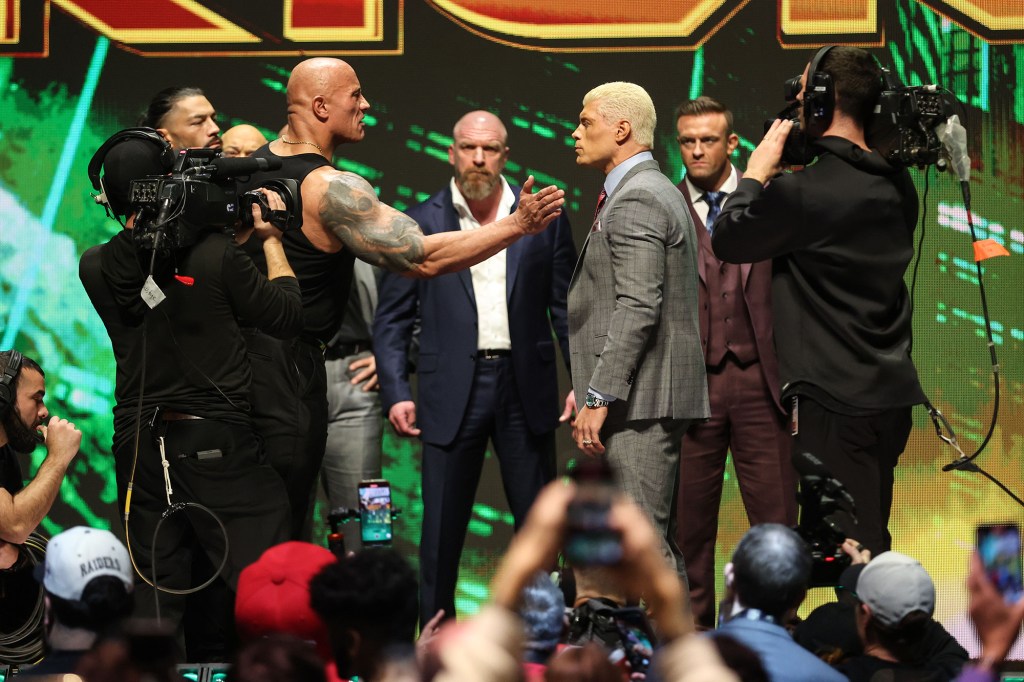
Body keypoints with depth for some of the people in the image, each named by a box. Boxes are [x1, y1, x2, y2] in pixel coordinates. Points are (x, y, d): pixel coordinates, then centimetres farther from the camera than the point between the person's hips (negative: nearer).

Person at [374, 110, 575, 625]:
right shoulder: (419, 224, 3)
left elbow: (566, 306, 9)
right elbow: (392, 317, 4)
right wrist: (395, 391, -7)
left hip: (525, 386, 1)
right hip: (452, 391, -1)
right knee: (441, 529, 1)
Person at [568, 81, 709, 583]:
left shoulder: (635, 200, -13)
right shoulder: (661, 193, 21)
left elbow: (637, 307, -21)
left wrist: (598, 398, -22)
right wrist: (590, 386, 22)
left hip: (641, 398, -11)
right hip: (655, 397, 11)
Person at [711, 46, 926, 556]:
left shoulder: (805, 192, -17)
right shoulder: (896, 185, 7)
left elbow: (727, 241, -4)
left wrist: (755, 174, 9)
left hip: (835, 403, -8)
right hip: (889, 395, 8)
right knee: (872, 545, 16)